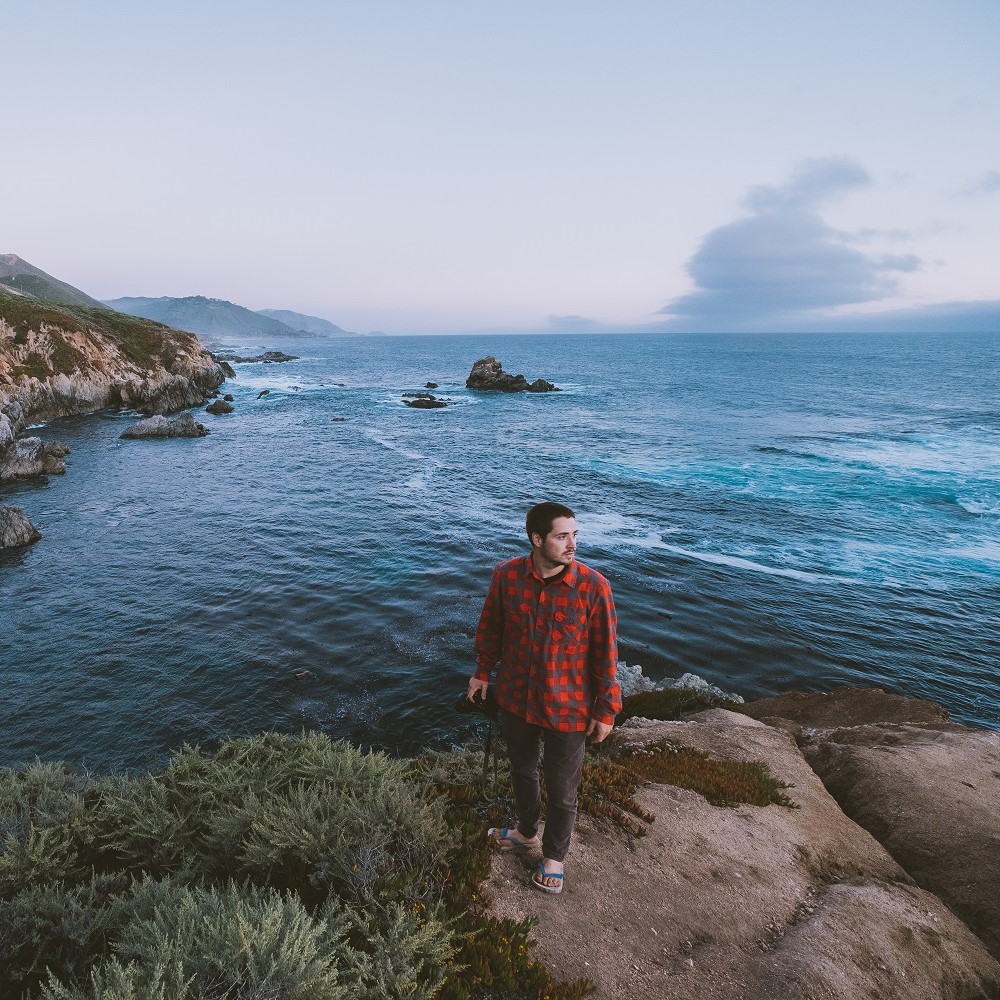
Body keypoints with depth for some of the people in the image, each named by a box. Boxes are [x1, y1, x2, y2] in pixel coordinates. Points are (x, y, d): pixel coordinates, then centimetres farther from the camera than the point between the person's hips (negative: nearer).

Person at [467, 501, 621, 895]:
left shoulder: (593, 586, -22)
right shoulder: (506, 575, -15)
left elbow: (605, 652, -13)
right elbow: (491, 626, 3)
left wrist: (606, 710, -8)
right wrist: (483, 671, 12)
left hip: (567, 708, -3)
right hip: (515, 697, 3)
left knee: (561, 789, 15)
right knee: (522, 769, 27)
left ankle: (553, 856, 44)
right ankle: (527, 830, 56)